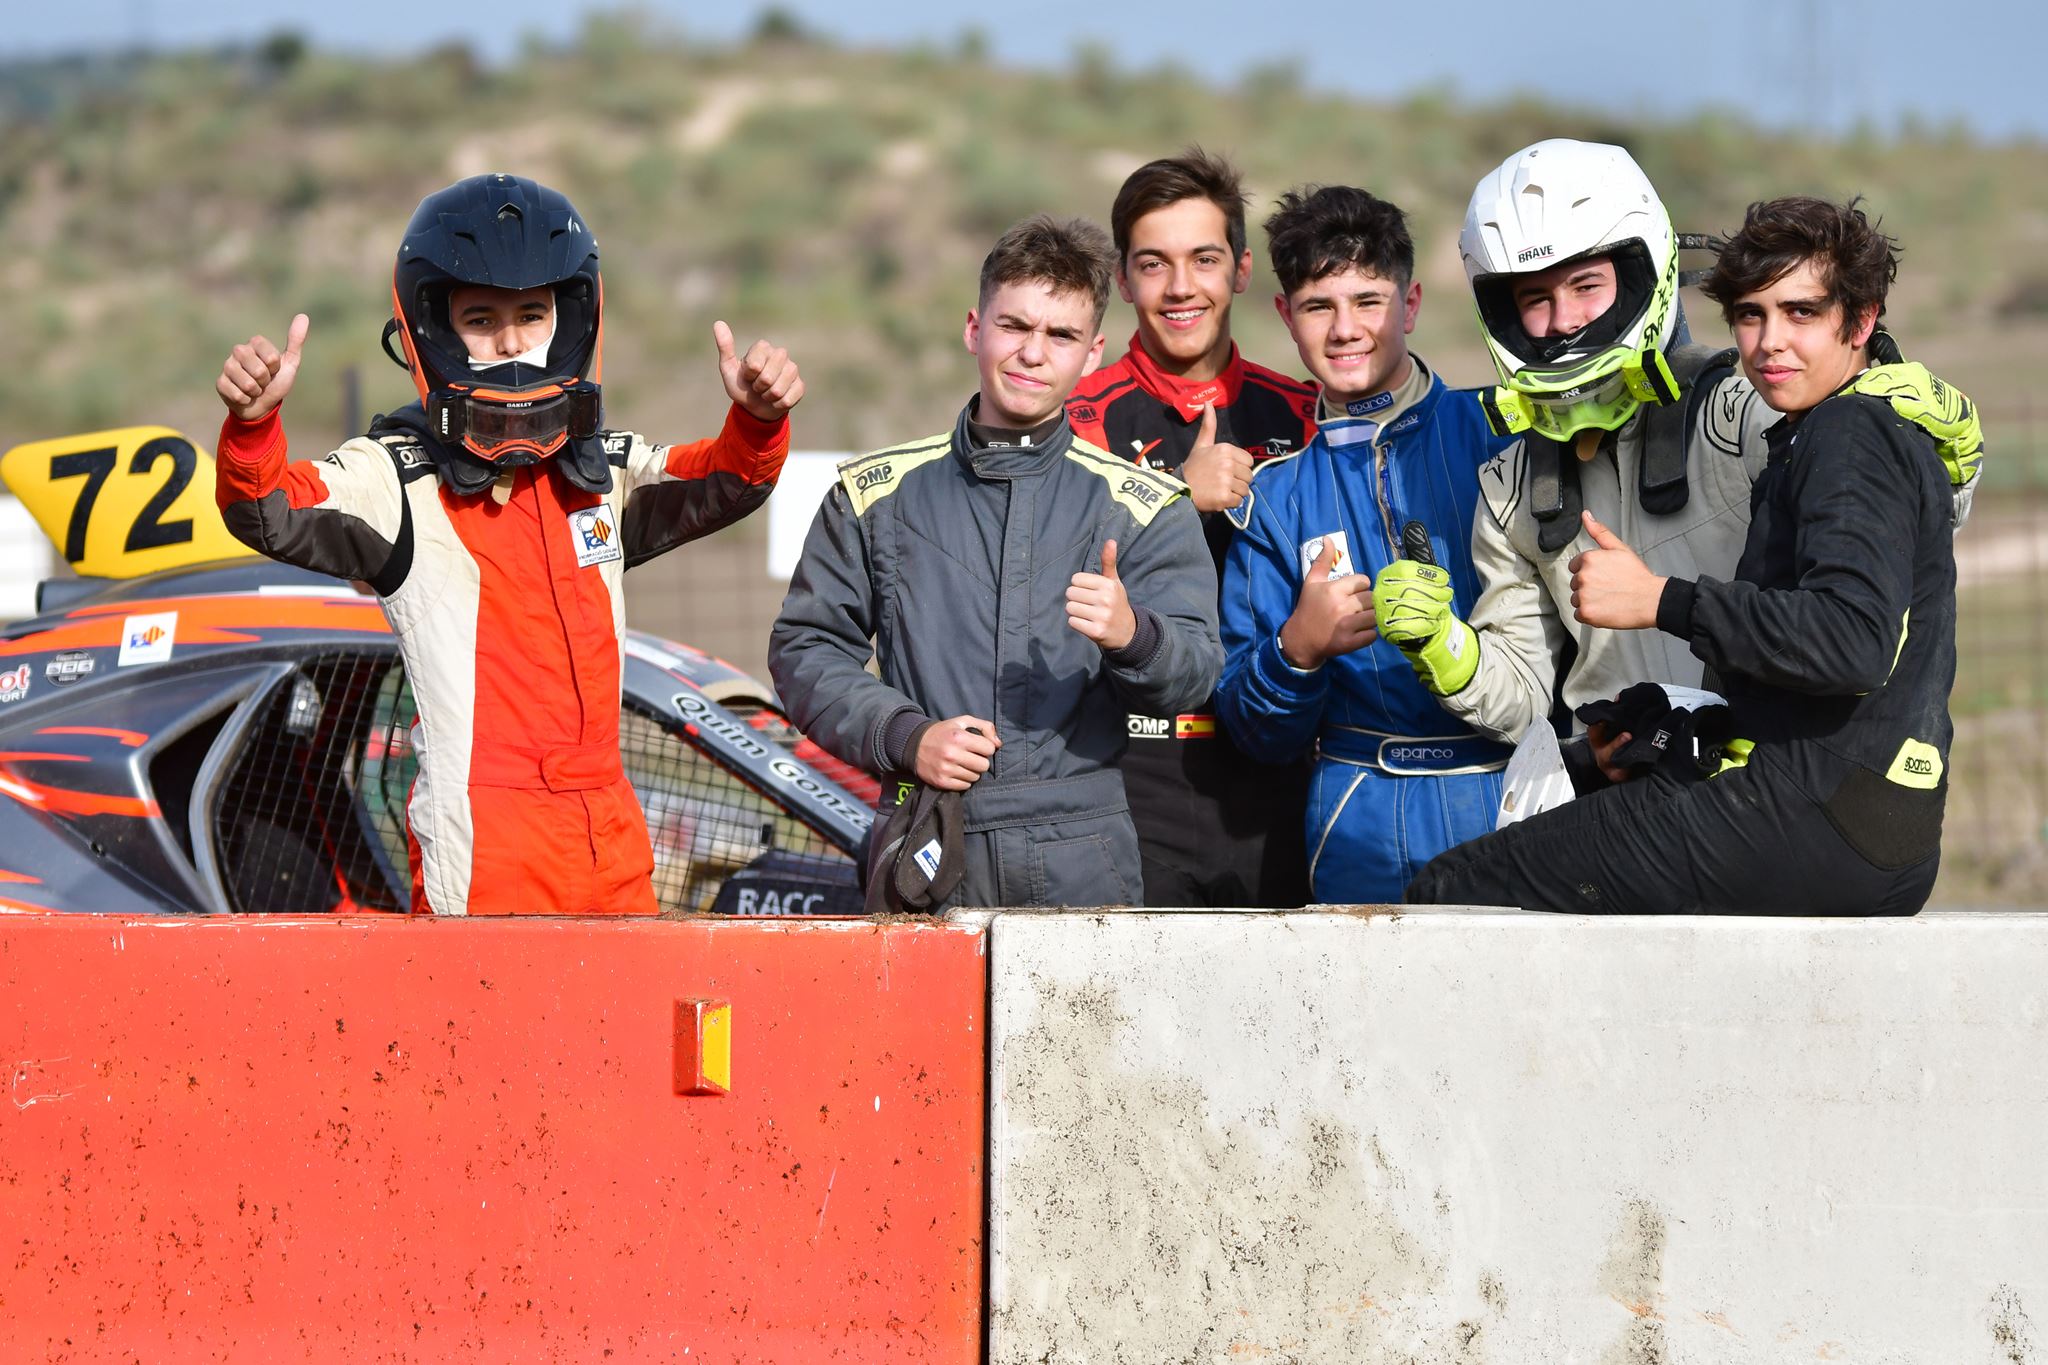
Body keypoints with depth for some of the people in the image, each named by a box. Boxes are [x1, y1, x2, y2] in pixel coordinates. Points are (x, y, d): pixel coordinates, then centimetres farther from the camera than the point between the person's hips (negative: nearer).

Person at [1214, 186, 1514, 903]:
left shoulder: (1501, 434, 4)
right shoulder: (1274, 490, 12)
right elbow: (1261, 735, 9)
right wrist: (1299, 648, -11)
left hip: (1515, 796, -2)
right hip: (1365, 825, 2)